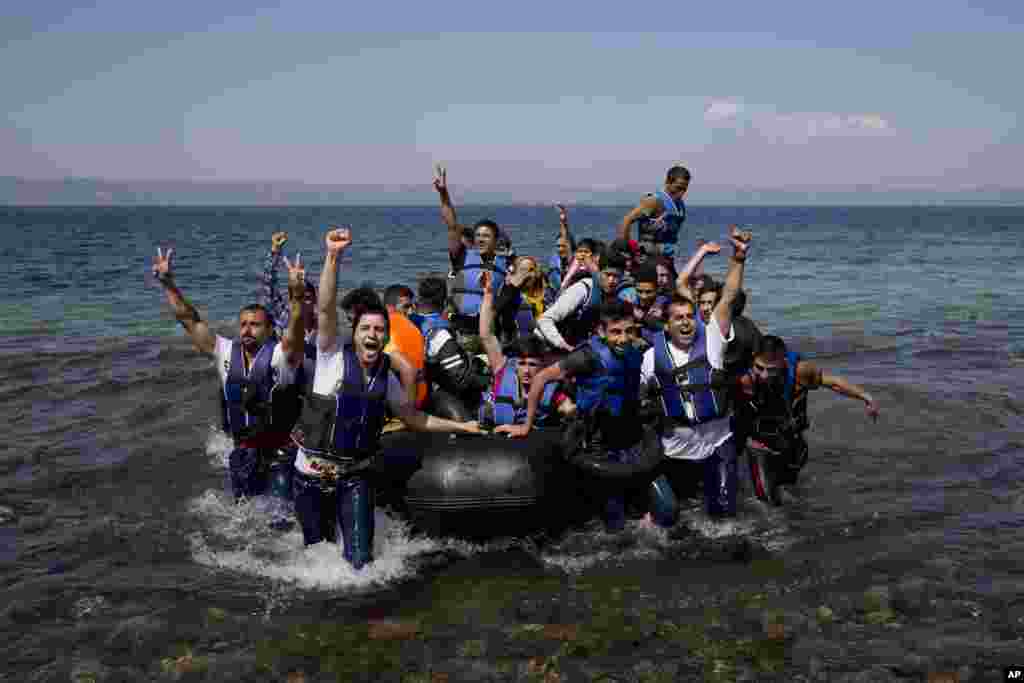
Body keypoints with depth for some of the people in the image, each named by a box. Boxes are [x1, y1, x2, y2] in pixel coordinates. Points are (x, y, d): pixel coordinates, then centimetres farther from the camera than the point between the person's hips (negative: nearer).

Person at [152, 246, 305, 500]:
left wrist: (296, 293, -49)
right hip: (243, 448, 5)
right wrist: (168, 284, -6)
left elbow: (296, 326, -32)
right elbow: (190, 320, 1)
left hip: (282, 448, -5)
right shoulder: (226, 352, 1)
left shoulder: (280, 355, -13)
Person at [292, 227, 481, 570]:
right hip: (312, 474, -3)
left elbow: (413, 417, 16)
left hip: (355, 476, 3)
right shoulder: (333, 357, -11)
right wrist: (333, 257, -39)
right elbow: (326, 310, -26)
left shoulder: (387, 377, 2)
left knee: (360, 561, -3)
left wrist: (461, 426, 14)